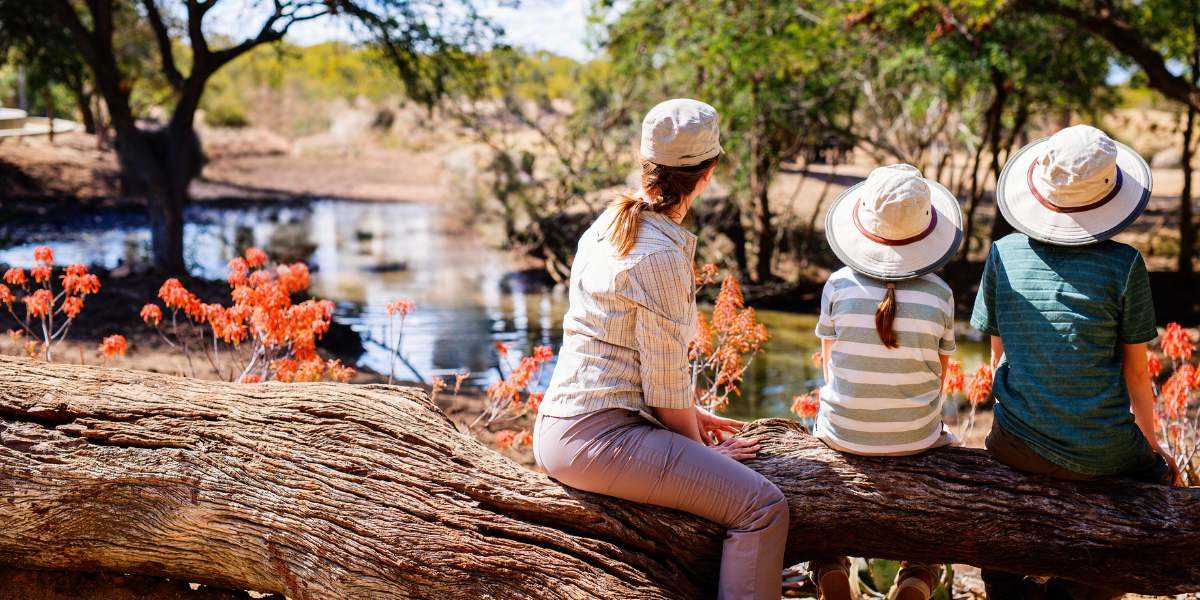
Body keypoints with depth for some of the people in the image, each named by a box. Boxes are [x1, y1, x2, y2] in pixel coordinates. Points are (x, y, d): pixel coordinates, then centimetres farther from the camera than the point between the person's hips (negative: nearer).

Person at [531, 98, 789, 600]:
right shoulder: (662, 256, -16)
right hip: (600, 436, -10)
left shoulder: (608, 225, 10)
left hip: (561, 426, 10)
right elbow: (666, 383, -13)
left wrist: (692, 416, 20)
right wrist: (699, 444, 4)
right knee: (762, 506, -15)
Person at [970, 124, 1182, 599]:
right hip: (1100, 455, -2)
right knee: (1164, 480, 28)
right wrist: (1151, 442, 12)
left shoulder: (1005, 254, -6)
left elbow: (998, 356, 3)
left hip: (1015, 448, 3)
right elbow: (1136, 371, -5)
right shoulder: (1123, 265, -13)